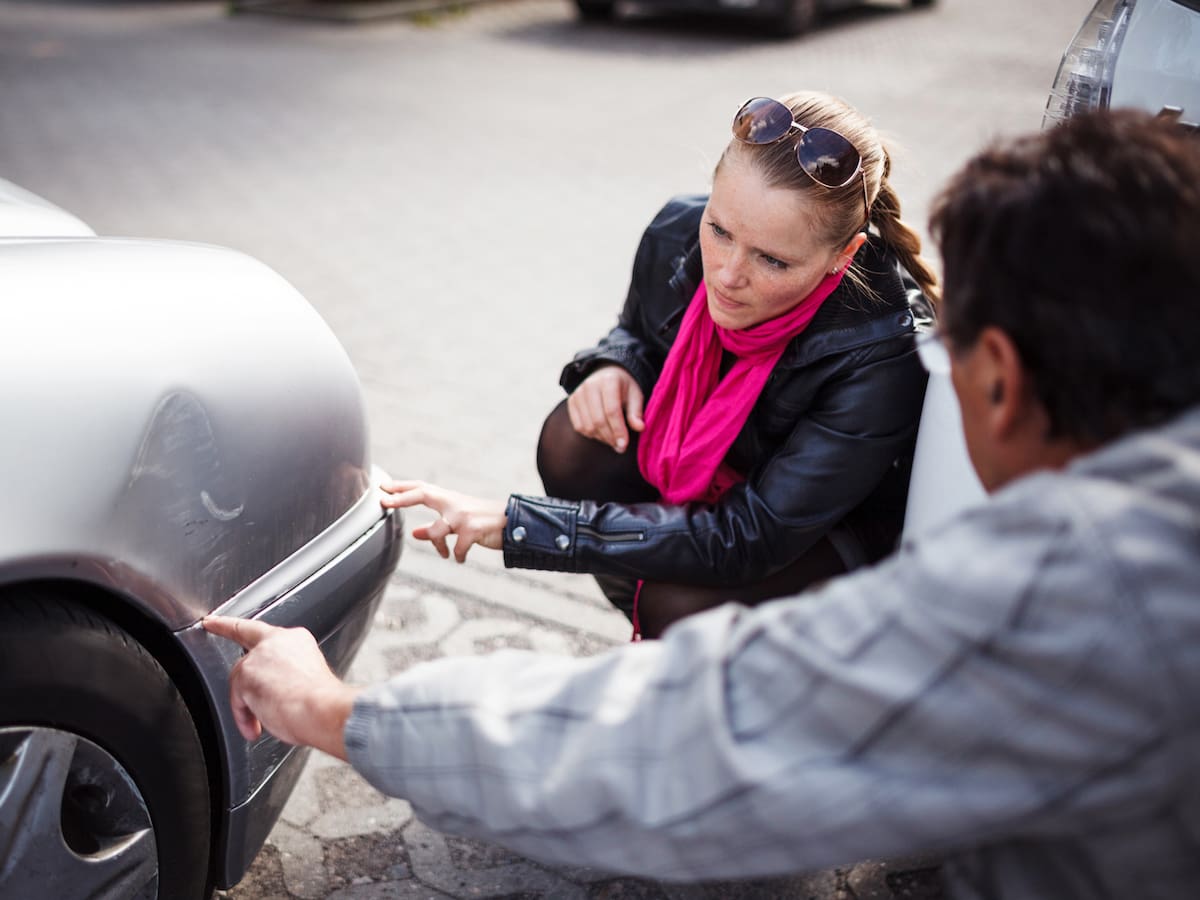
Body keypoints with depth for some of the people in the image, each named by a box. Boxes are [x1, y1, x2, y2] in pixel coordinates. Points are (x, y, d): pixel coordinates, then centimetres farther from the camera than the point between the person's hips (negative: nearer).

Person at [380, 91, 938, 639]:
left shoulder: (884, 353, -36)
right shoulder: (678, 233, -19)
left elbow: (745, 540, -36)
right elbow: (638, 330, 7)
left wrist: (514, 524, -39)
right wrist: (612, 368, -20)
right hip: (710, 472, 6)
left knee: (677, 603, -31)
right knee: (573, 444, -20)